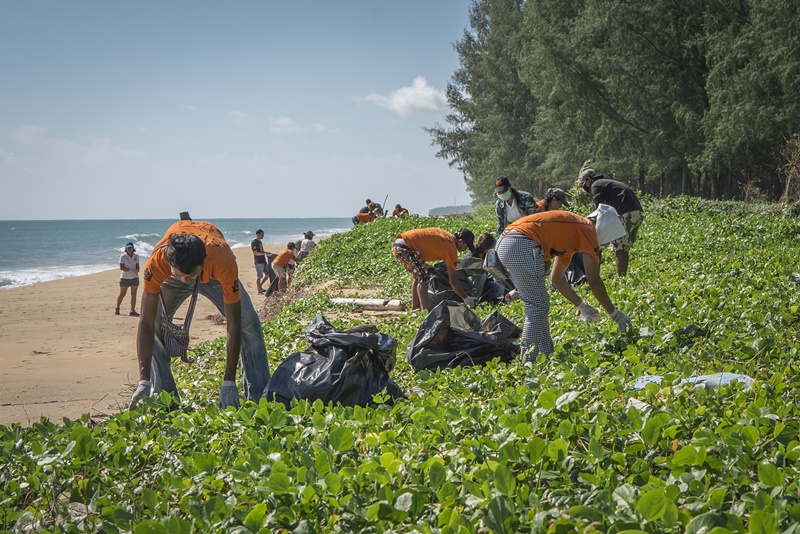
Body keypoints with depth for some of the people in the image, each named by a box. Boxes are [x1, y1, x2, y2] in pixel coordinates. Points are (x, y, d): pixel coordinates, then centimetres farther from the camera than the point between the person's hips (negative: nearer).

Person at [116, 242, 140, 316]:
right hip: (125, 277, -4)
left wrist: (137, 270, -11)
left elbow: (137, 266, 12)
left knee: (134, 294, -2)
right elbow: (121, 267, -11)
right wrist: (130, 270, -22)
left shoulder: (136, 256, 8)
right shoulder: (123, 256, -5)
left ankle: (132, 310, -2)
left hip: (134, 277, 4)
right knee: (122, 294, 1)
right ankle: (117, 309, 18)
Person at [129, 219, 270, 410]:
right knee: (155, 324, -19)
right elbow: (146, 324, -39)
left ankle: (259, 399, -2)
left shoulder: (223, 261, -46)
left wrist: (229, 383, -40)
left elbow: (234, 322, -39)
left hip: (213, 276, -1)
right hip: (169, 278, 1)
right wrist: (143, 383, -44)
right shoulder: (156, 263, -43)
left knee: (249, 323, -13)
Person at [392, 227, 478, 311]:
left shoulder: (446, 235, 13)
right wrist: (466, 299, -3)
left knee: (418, 277, 21)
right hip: (403, 247, -10)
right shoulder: (451, 249, -11)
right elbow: (453, 281, -10)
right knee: (424, 278, -10)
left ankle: (415, 309, 26)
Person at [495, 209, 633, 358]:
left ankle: (546, 356, 21)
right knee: (538, 308, -3)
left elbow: (557, 278, 36)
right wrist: (614, 313, 8)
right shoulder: (588, 230, 3)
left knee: (538, 306, 18)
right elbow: (594, 281, -2)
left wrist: (582, 305, 35)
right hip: (523, 246, -10)